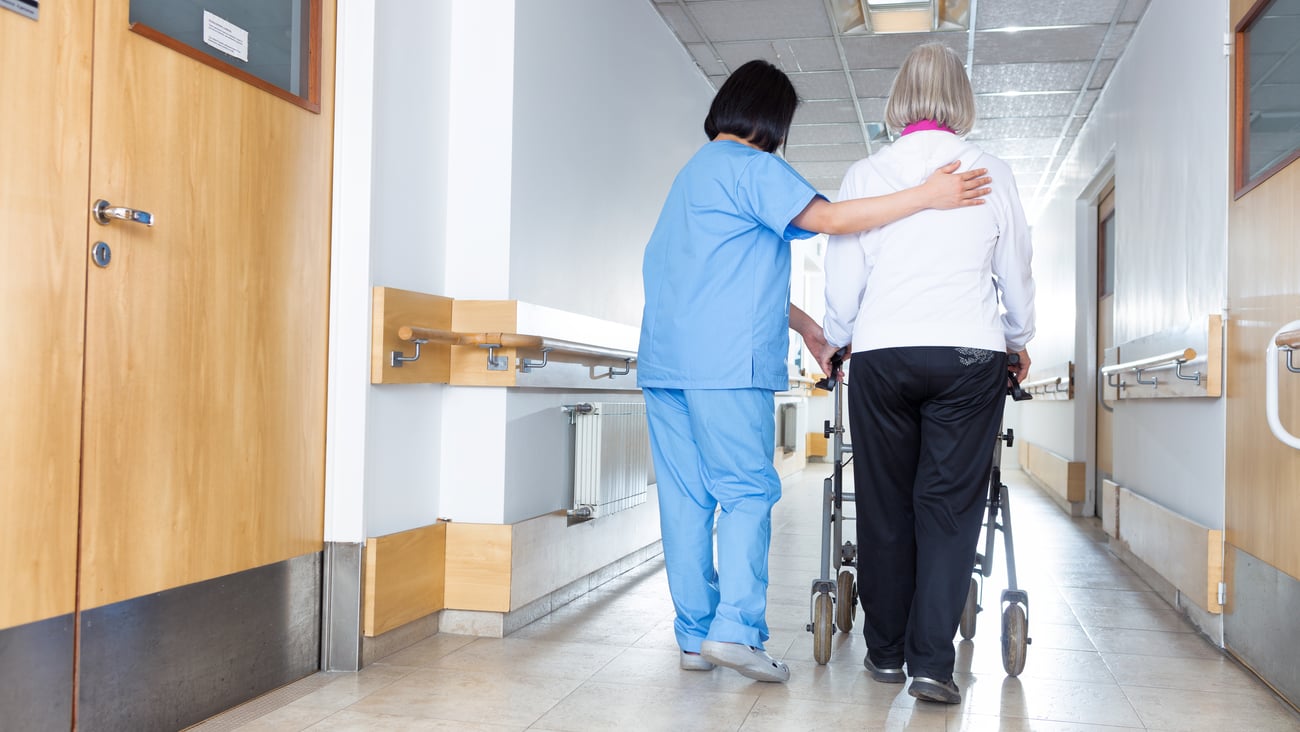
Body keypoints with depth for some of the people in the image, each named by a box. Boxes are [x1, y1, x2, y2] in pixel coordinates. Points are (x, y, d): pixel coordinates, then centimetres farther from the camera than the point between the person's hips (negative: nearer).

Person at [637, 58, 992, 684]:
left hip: (663, 360, 9)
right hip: (725, 362, -8)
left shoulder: (694, 172, 26)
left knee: (685, 497, 6)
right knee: (747, 491, -4)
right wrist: (927, 196, -15)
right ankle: (735, 628, -10)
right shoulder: (751, 166, -4)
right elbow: (826, 218, -16)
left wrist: (804, 325, 28)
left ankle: (694, 636, 9)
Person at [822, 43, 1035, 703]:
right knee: (950, 505, 2)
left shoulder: (865, 175, 5)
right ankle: (932, 662, -3)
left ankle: (887, 652, 18)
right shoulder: (992, 174, 6)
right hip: (969, 353, 0)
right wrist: (1019, 340, 29)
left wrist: (834, 340, 25)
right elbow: (1016, 274, 12)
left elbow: (842, 279, 8)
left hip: (881, 353, 1)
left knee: (884, 504, 9)